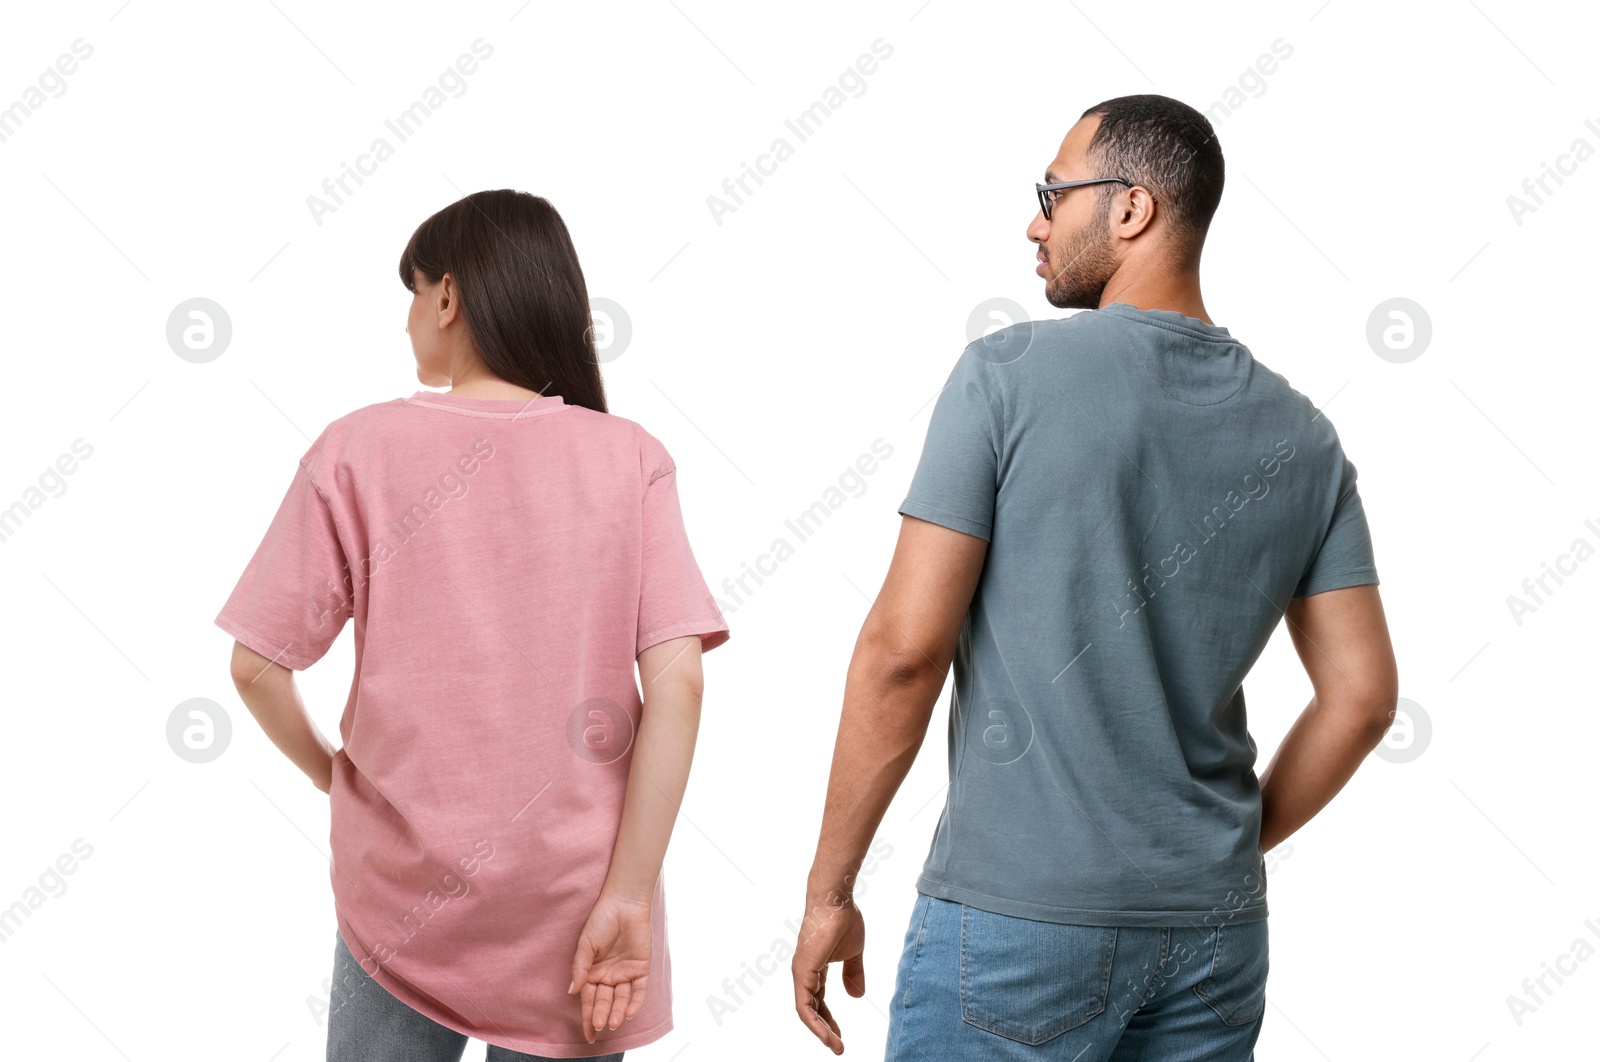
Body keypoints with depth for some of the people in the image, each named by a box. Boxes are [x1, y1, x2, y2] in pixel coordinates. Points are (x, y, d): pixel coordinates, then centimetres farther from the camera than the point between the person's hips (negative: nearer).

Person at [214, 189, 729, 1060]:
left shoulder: (359, 450, -5)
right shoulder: (629, 458, -4)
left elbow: (257, 667, -6)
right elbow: (677, 683, -12)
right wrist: (628, 894, -10)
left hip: (405, 891, 0)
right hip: (572, 896, 1)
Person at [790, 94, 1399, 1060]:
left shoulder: (1009, 375, -9)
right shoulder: (1302, 436, 5)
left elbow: (904, 651, -13)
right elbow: (1363, 695, 4)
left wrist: (829, 890, -5)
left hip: (1018, 911, -5)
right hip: (1215, 927, 5)